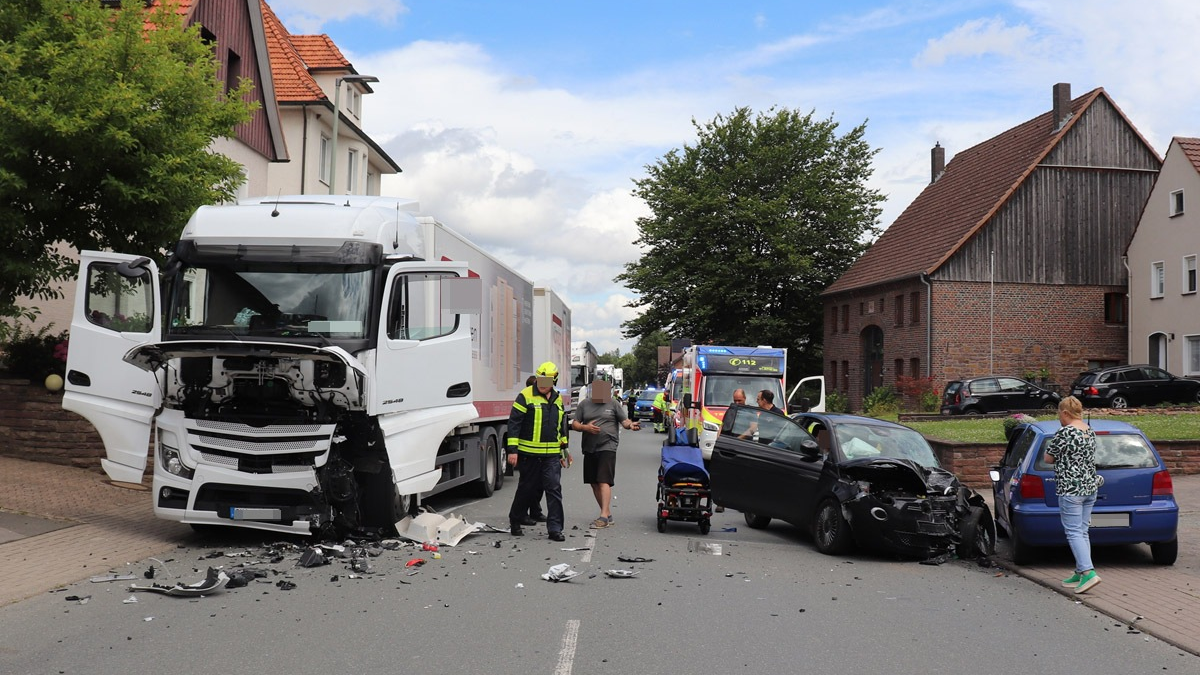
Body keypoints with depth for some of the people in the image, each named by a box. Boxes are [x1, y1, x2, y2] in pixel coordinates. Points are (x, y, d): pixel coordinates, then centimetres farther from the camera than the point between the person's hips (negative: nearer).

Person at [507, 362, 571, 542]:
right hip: (529, 453, -4)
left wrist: (564, 450, 22)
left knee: (554, 489, -4)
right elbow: (514, 423, -7)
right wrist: (512, 450, -12)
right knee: (527, 488, 6)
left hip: (552, 454, 4)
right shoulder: (526, 396, -6)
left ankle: (555, 529, -1)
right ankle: (515, 522, 27)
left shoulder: (558, 399, 12)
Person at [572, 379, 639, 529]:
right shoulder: (584, 405, 12)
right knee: (594, 483, 8)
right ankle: (608, 514, 18)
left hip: (607, 447, -4)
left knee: (604, 481, -15)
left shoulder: (613, 404, 6)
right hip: (589, 448, 5)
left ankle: (604, 516, -19)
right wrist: (585, 427, -8)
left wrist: (631, 425, -18)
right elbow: (574, 424, 11)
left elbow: (624, 421, 5)